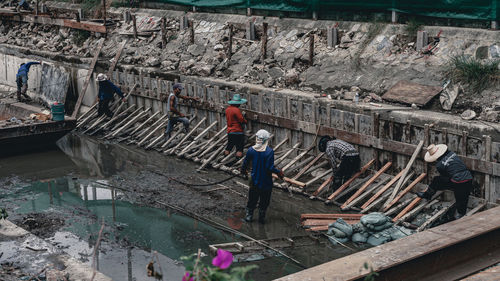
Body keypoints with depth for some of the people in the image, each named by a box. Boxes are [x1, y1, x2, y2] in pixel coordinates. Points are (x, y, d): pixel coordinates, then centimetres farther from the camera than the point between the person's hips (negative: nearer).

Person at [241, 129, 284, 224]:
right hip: (266, 182, -3)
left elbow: (245, 163, 2)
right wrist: (279, 172, -6)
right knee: (264, 201, 15)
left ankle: (249, 215, 30)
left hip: (254, 181, 3)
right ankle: (262, 217, 24)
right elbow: (270, 168, -23)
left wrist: (243, 171, 22)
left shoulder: (251, 150, -10)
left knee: (252, 199, 20)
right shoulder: (269, 151, -21)